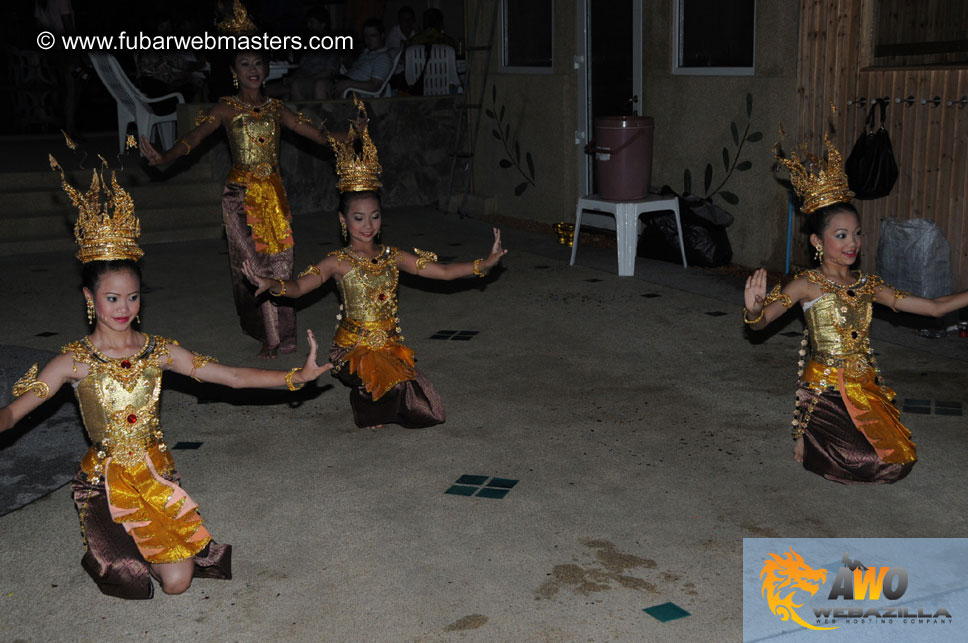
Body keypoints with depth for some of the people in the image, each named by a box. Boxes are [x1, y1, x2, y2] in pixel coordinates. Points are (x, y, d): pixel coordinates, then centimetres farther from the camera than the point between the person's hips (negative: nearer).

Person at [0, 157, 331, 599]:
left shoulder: (159, 351, -1)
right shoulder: (74, 361, -9)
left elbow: (234, 377, -2)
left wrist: (298, 376, -11)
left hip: (157, 474, 3)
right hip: (106, 480, -3)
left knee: (179, 577, -12)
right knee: (175, 580, -15)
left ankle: (140, 536, 20)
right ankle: (111, 546, 16)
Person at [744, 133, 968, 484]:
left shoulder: (868, 285, 7)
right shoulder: (807, 284, -8)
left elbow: (934, 307, 9)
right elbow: (761, 322, -19)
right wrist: (753, 310, -42)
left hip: (866, 389, 6)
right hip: (825, 388, -6)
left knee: (900, 459, -6)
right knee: (867, 464, -19)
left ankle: (818, 439, 16)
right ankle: (806, 441, 10)